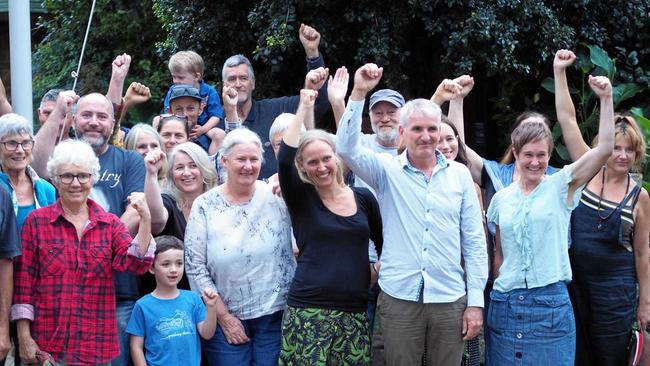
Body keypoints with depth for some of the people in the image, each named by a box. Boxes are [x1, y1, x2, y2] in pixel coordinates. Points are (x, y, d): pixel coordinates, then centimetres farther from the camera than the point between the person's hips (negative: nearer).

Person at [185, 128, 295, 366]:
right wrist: (224, 316, -4)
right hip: (225, 318, 0)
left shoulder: (276, 197, -1)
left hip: (275, 315, 0)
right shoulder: (205, 205, -2)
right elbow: (195, 267, -2)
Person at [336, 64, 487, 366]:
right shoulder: (388, 170, 3)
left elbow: (474, 241, 6)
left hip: (450, 299, 1)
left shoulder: (460, 174, 6)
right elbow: (347, 148, -14)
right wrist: (359, 94, -22)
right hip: (399, 298, -1)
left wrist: (475, 301, 2)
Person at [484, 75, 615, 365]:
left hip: (550, 303, -3)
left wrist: (605, 99, -16)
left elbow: (605, 148, -11)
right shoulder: (502, 198, 8)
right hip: (505, 303, 3)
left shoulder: (560, 186, 0)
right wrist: (499, 283, 6)